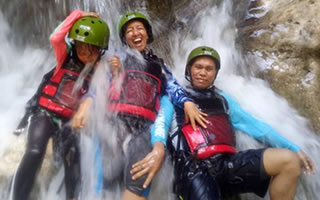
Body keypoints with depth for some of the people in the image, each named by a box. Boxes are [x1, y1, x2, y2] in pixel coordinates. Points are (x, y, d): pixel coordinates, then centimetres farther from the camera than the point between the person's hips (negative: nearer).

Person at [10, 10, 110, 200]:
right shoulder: (66, 57, -1)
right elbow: (56, 38, -20)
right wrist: (77, 15, -15)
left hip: (69, 120, 2)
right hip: (44, 112, -2)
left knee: (72, 156, -19)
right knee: (35, 152, -24)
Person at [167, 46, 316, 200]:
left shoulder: (223, 99, 28)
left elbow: (252, 124, 22)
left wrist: (293, 148, 13)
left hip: (227, 163, 5)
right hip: (194, 167, -4)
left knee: (289, 160, -15)